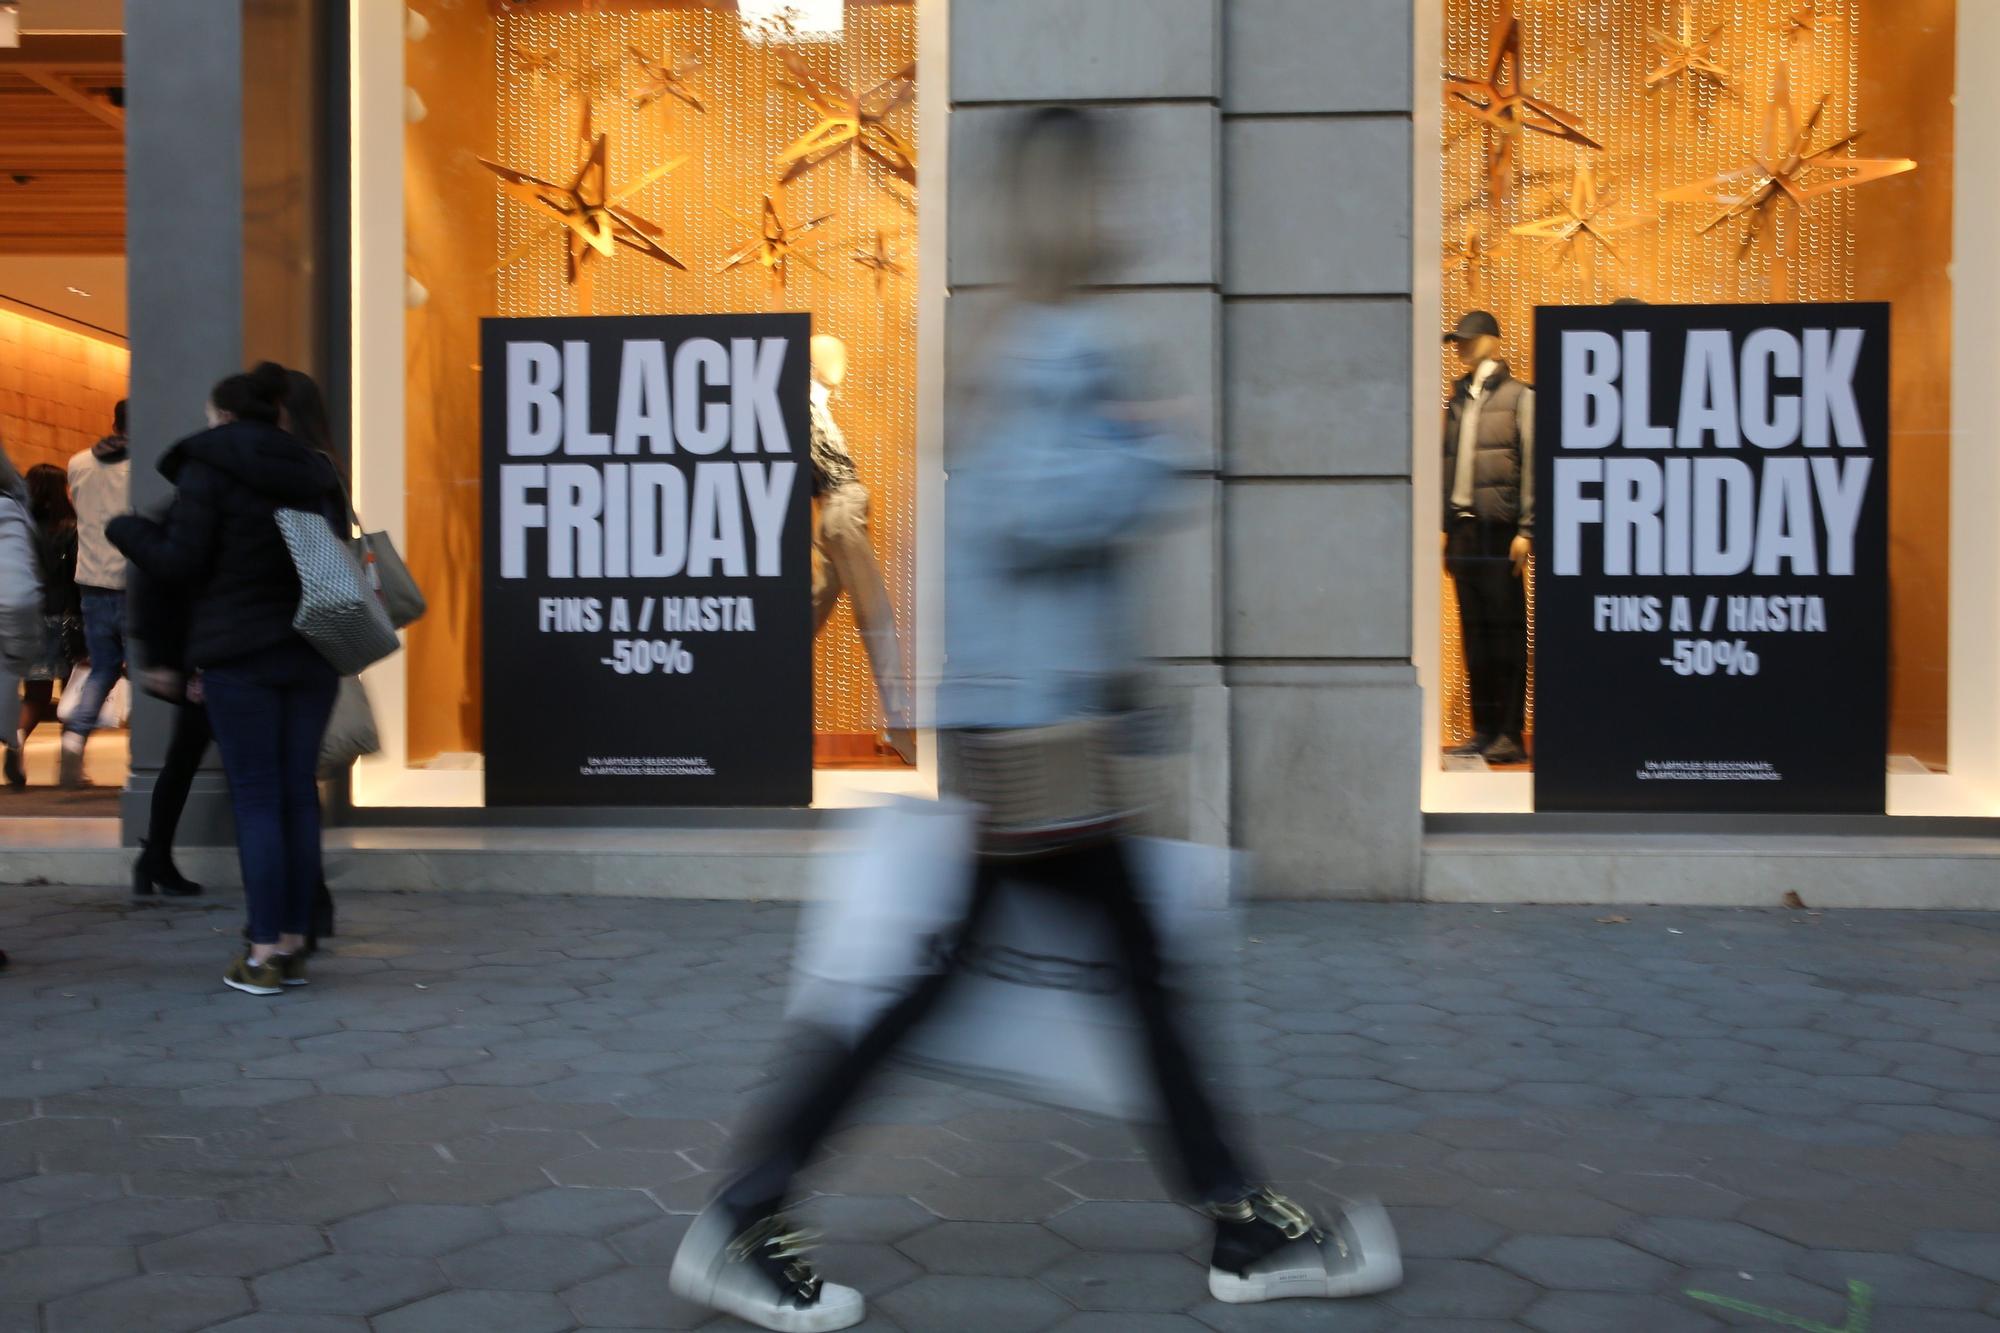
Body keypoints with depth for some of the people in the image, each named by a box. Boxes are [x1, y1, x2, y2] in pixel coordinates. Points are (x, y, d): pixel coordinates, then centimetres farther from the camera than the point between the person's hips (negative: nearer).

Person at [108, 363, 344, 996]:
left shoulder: (208, 468, -5)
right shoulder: (313, 471, 12)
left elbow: (180, 562, -7)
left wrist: (126, 528, 9)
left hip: (240, 655, -5)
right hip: (312, 654, 5)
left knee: (256, 798, -3)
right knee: (298, 792, 8)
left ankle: (263, 954, -1)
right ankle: (293, 944, 13)